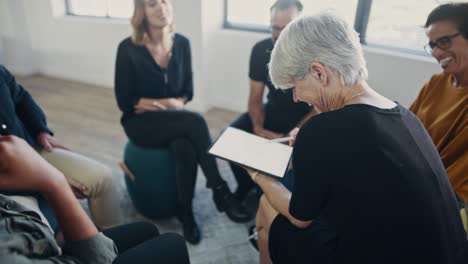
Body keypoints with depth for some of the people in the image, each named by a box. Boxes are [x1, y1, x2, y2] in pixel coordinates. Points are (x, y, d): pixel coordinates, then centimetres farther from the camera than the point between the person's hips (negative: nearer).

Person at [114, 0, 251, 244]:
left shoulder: (181, 43, 0)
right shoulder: (128, 48, -11)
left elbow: (187, 92, 6)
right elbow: (125, 101, -9)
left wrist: (162, 104, -12)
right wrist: (165, 104, -13)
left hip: (174, 122, 3)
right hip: (140, 123, -3)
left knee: (186, 148, -32)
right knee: (196, 122, -31)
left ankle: (185, 212, -13)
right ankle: (219, 190, -21)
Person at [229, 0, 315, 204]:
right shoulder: (261, 50, -8)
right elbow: (255, 98, -3)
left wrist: (291, 137, -28)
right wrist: (258, 128, -22)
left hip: (305, 117, -3)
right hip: (273, 110, 4)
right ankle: (246, 186, 11)